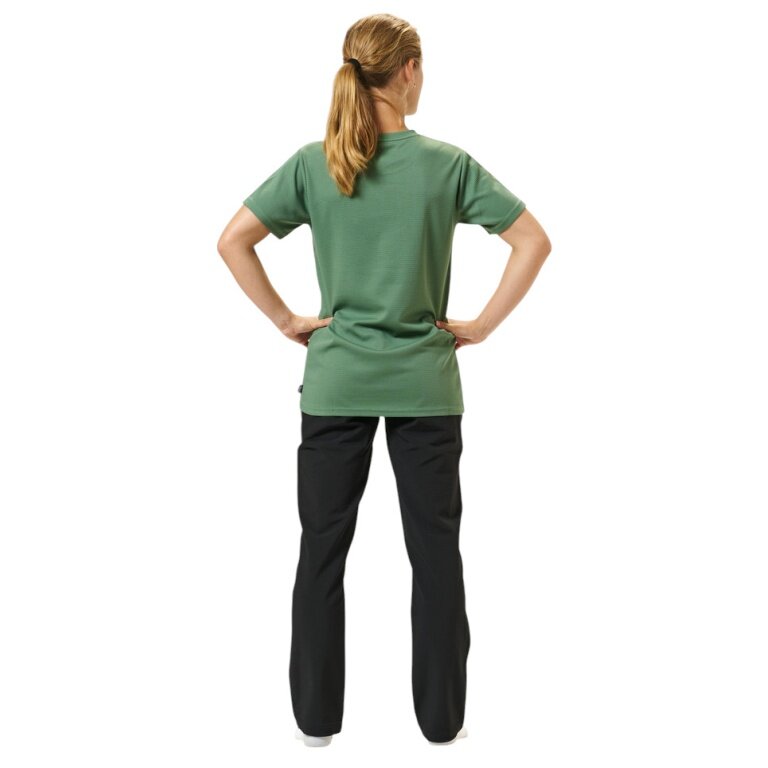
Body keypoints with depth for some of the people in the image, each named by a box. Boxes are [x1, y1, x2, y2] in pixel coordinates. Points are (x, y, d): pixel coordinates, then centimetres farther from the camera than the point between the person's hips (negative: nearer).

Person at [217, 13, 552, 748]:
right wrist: (482, 325, -3)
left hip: (335, 383, 1)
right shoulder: (447, 163, -5)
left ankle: (317, 716, 21)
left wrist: (286, 319, 0)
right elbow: (533, 241, -8)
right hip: (424, 384, -1)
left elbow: (232, 241, -5)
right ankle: (441, 718, 19)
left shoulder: (312, 163, -2)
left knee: (323, 548, 11)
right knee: (435, 550, 10)